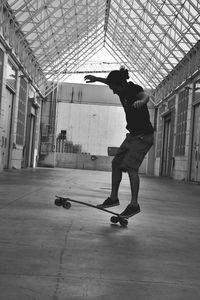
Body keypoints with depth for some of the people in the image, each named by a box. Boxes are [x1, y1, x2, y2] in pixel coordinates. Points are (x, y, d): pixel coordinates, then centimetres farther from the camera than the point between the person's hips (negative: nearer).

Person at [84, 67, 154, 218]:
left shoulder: (134, 89, -18)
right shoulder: (123, 90, 5)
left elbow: (145, 95, -41)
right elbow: (110, 81, 28)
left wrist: (141, 101, -63)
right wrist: (96, 78, 26)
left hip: (144, 136, -9)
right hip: (132, 135, 9)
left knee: (130, 166, -19)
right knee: (116, 163, 9)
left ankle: (134, 205, -14)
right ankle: (114, 198, 19)